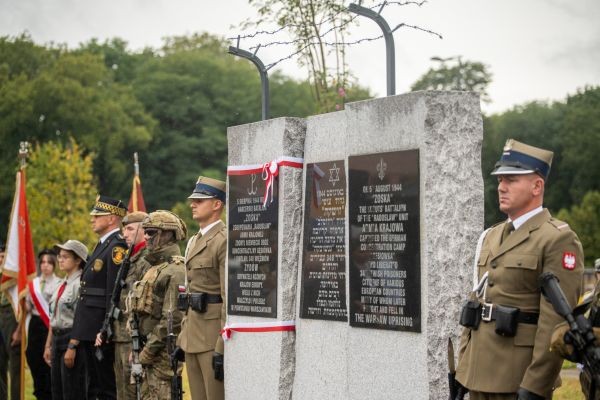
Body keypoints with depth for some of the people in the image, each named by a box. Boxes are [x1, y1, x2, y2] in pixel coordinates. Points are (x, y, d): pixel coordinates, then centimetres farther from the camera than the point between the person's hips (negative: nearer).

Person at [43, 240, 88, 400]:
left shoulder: (80, 284, -12)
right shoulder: (61, 284, 15)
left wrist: (72, 347, -20)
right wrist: (48, 345, 18)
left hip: (72, 339, -9)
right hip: (57, 338, 9)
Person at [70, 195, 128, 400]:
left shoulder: (117, 248, -14)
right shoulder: (102, 245, 17)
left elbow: (115, 292, -21)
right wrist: (78, 333, 19)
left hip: (101, 329, -10)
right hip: (89, 330, 10)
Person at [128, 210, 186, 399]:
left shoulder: (175, 270, -14)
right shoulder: (155, 268, 17)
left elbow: (172, 319, -20)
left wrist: (146, 353, -16)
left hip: (164, 353, -9)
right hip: (152, 352, 9)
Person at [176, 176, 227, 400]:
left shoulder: (225, 241, -12)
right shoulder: (194, 242, 17)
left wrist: (222, 348, -21)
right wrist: (182, 339, 18)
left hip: (214, 333, -9)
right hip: (193, 335, 9)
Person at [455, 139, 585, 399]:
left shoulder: (558, 240, -10)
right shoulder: (490, 237, 14)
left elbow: (556, 322, -17)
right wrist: (462, 373, 13)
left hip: (519, 379, -7)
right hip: (478, 375, 7)